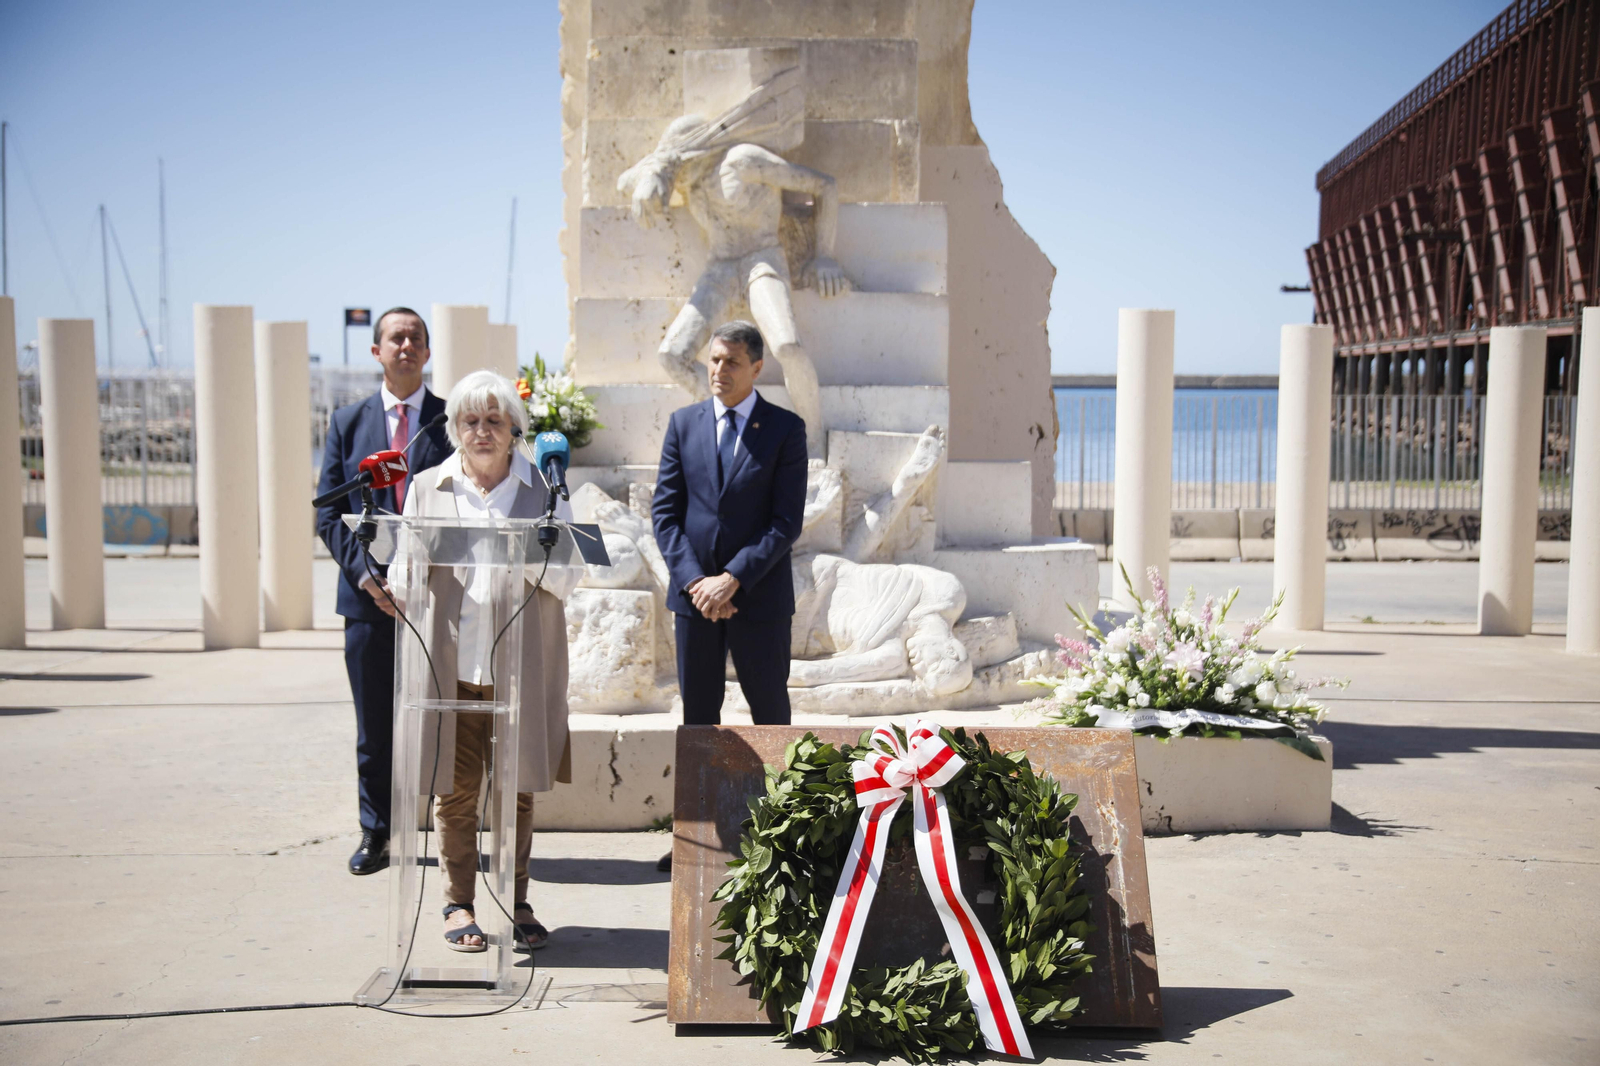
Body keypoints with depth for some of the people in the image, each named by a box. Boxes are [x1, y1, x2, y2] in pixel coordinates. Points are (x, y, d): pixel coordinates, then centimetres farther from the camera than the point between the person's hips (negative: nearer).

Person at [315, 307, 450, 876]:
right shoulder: (348, 422, 10)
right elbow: (329, 514, 6)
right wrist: (365, 573, -9)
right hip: (369, 595, 2)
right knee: (374, 727, 7)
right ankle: (375, 833, 18)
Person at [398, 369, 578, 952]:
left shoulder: (544, 487, 7)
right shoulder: (428, 487, 11)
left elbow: (567, 575, 0)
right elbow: (407, 569, 9)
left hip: (519, 664, 0)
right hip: (449, 659, 1)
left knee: (517, 789, 6)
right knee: (454, 789, 4)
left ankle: (516, 902, 18)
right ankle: (458, 902, 17)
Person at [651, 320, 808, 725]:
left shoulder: (785, 428, -1)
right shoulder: (683, 423, 7)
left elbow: (787, 520, -7)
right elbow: (665, 510, 3)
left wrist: (732, 579, -15)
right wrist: (694, 580, -10)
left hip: (759, 595, -2)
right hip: (694, 594, 2)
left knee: (770, 708, 7)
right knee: (698, 710, 9)